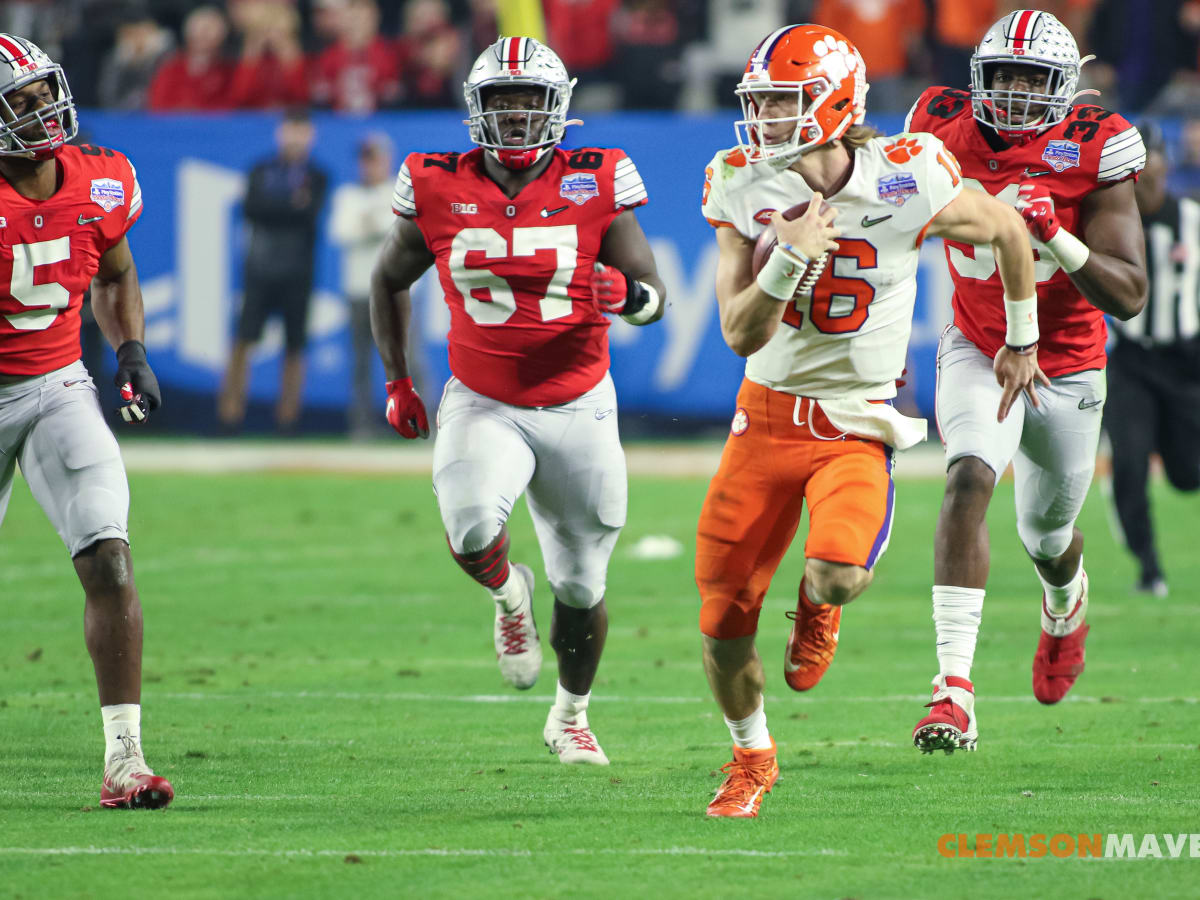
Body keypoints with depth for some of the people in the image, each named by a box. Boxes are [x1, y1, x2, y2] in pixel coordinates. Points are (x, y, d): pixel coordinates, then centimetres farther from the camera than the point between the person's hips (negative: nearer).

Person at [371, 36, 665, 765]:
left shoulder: (595, 186, -9)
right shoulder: (440, 190, -5)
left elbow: (655, 296, -6)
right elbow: (390, 280, 13)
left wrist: (628, 295, -30)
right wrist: (397, 381, 11)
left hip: (577, 409, 0)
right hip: (483, 405, 0)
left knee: (580, 588, 8)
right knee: (472, 532, -30)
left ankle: (572, 715, 36)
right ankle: (509, 596, 7)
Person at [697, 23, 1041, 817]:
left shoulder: (904, 185, -16)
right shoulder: (746, 190, -7)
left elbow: (1008, 230, 4)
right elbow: (741, 335, -10)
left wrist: (1024, 340, 16)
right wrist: (785, 260, -27)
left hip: (856, 424, -3)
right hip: (768, 414, 3)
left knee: (839, 572, -30)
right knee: (724, 621, 1)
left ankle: (819, 607, 10)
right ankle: (752, 758, 31)